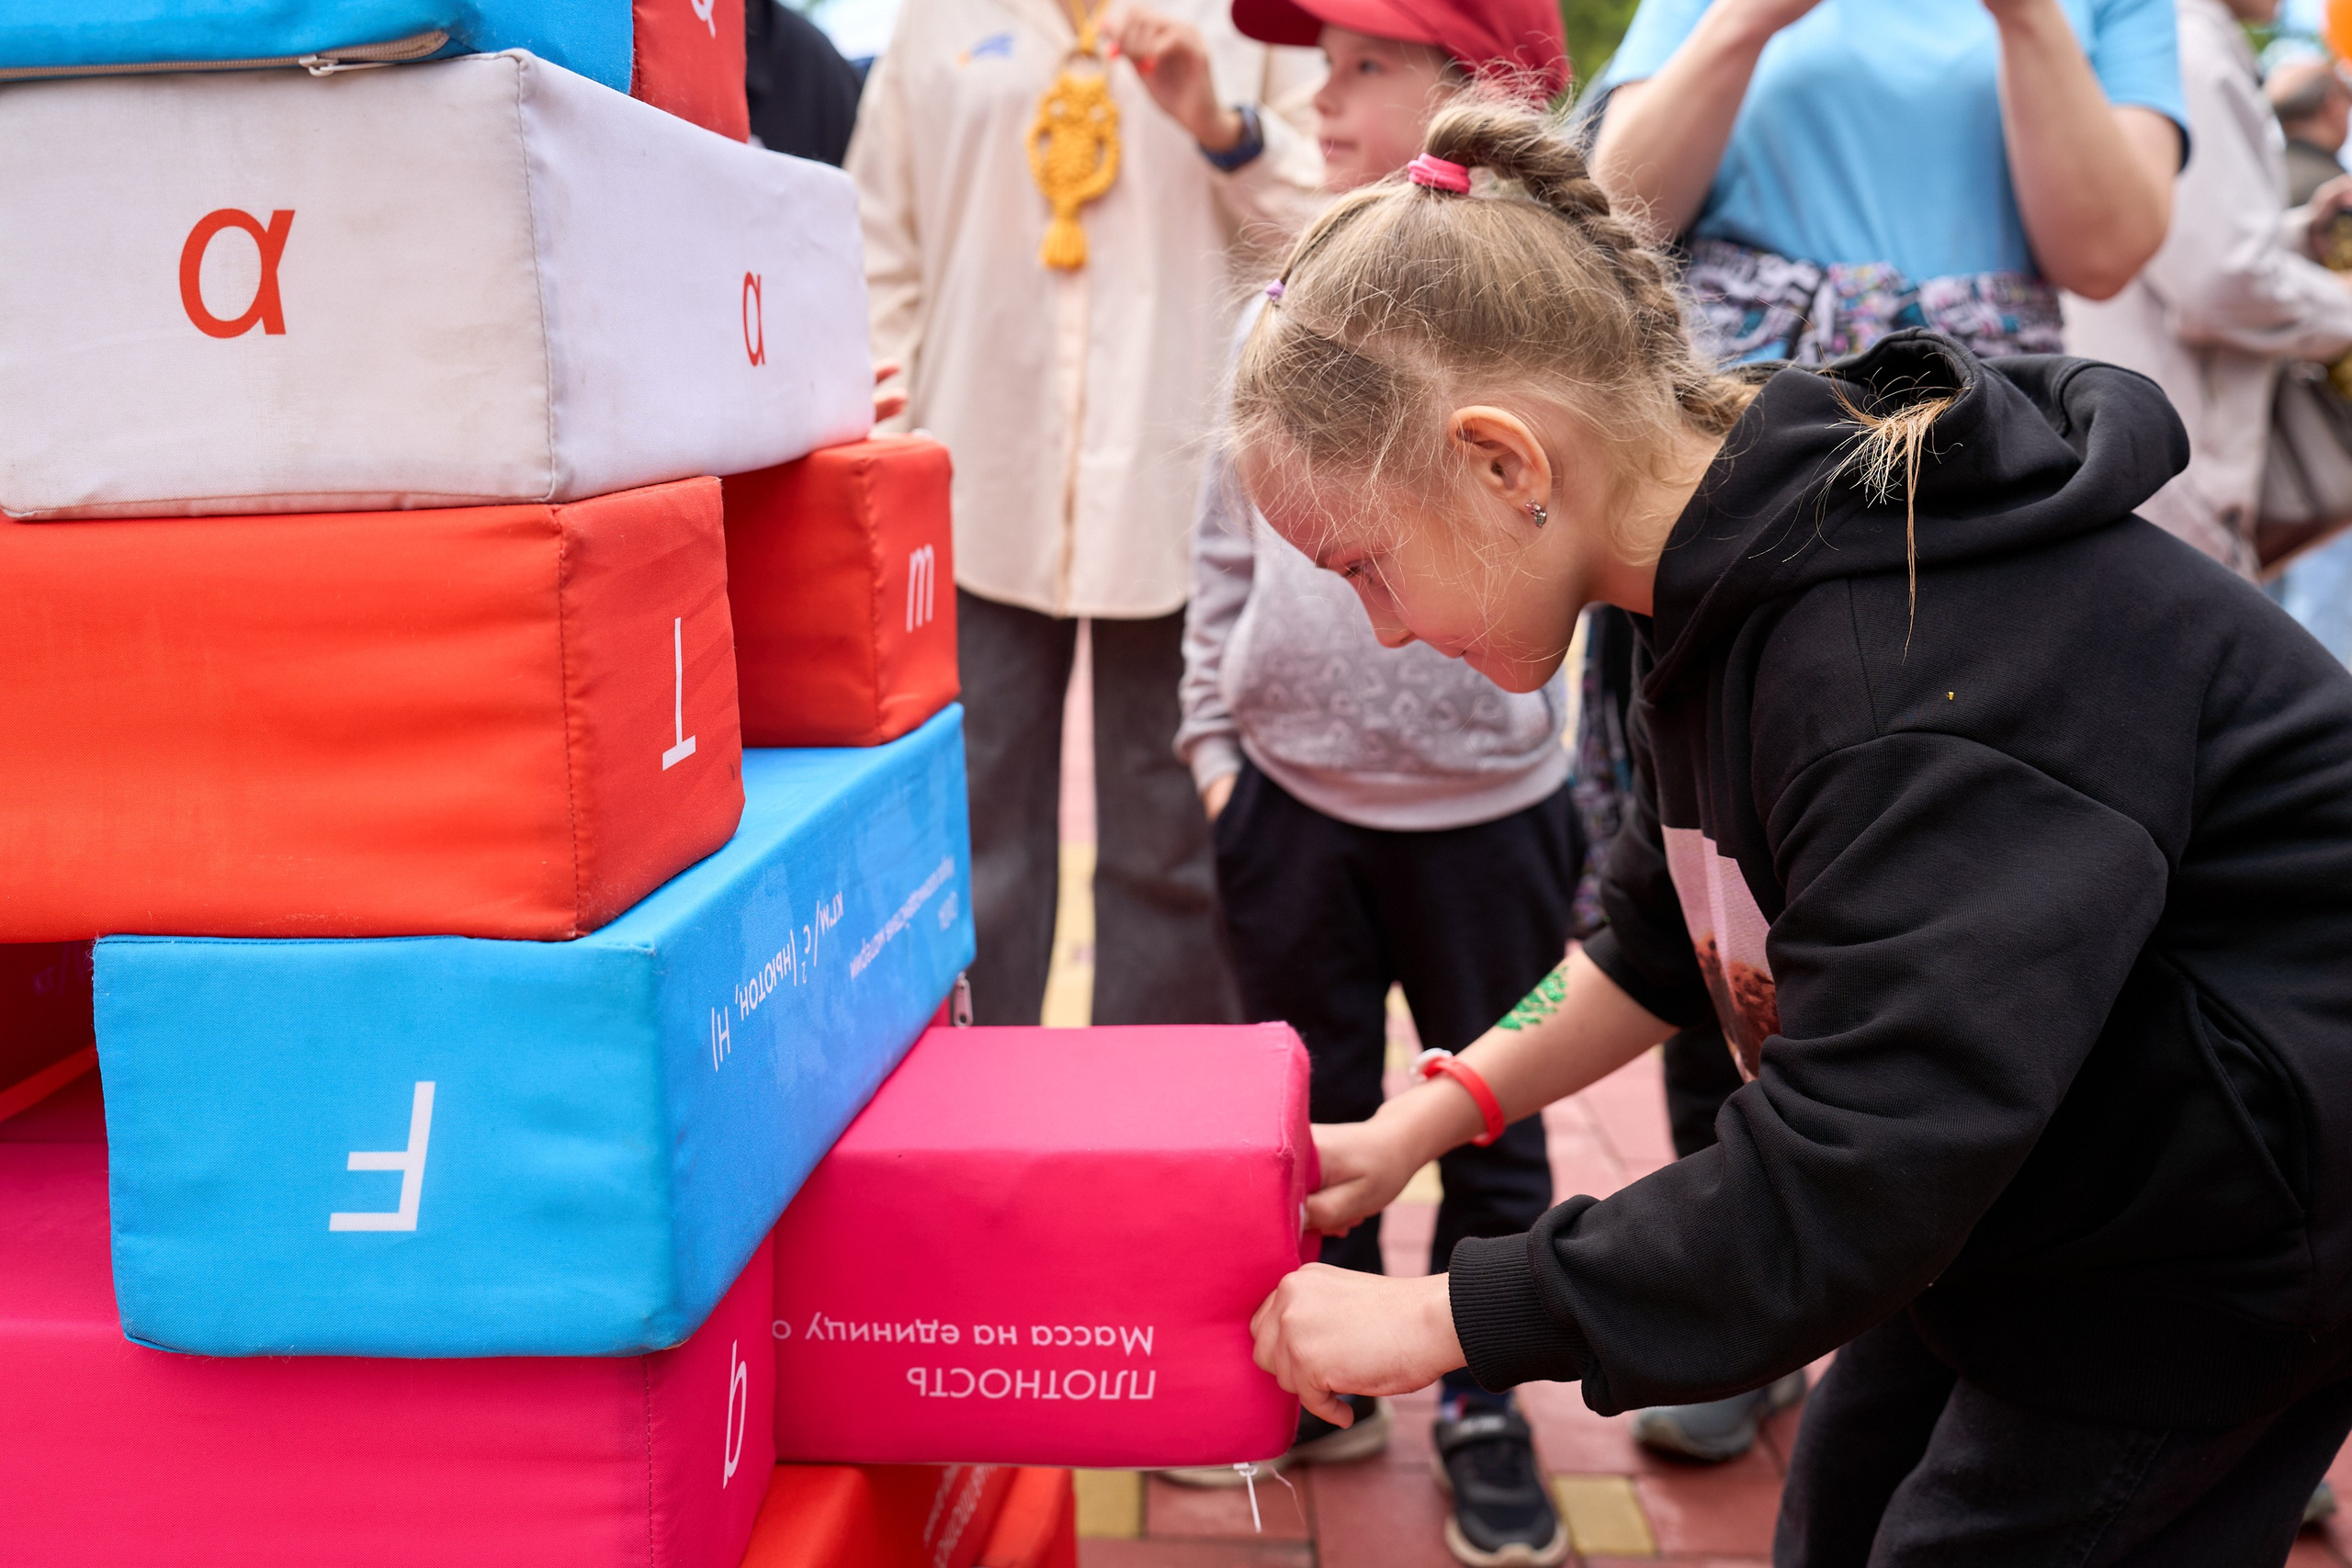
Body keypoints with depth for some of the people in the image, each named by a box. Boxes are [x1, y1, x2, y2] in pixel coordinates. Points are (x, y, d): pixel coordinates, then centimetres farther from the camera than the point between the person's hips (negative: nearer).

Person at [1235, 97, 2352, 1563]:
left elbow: (1848, 1185, -33)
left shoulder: (1910, 671, -34)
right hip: (2003, 1159, 9)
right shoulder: (1729, 591, -3)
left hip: (2219, 1228, -9)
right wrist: (1416, 1127, 5)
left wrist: (1435, 1319, -24)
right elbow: (1672, 940, 12)